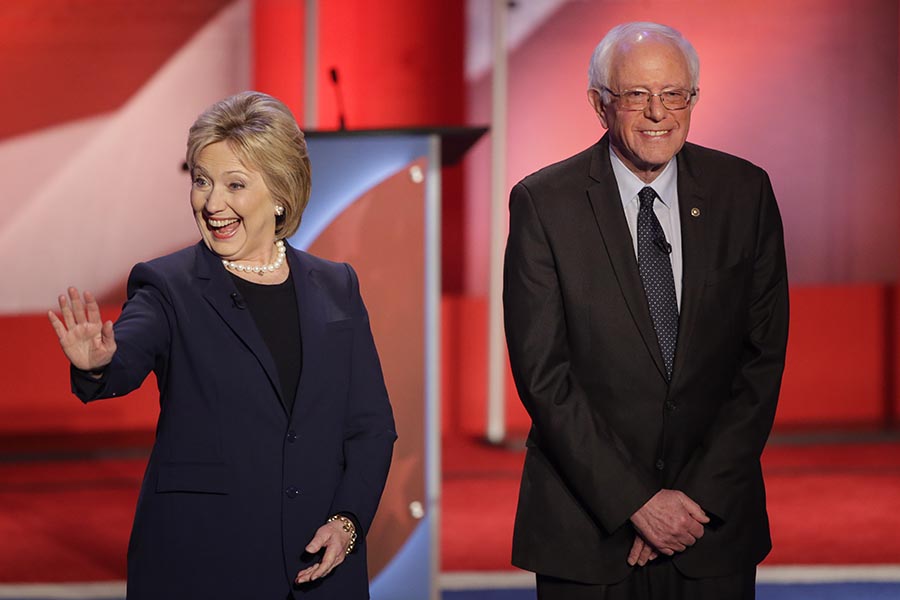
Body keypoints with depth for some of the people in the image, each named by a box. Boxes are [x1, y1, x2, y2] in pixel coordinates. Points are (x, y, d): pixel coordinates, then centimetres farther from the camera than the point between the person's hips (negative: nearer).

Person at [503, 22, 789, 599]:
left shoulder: (744, 192, 0)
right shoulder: (544, 203, -6)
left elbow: (763, 356, -1)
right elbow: (542, 373, -10)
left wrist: (700, 497, -9)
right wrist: (636, 500, -14)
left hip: (715, 517, 2)